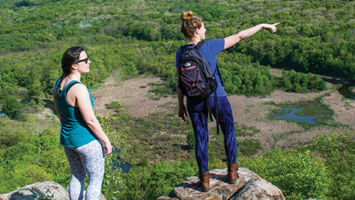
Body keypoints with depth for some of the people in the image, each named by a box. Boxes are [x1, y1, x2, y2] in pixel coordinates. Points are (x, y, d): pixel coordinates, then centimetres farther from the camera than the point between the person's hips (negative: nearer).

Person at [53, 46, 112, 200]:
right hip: (86, 140, -8)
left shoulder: (58, 83, -3)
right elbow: (90, 120, -25)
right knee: (96, 179, 12)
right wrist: (106, 140, -13)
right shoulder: (79, 89, -29)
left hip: (67, 139, 8)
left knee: (77, 176, 25)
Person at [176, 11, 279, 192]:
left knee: (200, 138, 16)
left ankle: (204, 179, 21)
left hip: (194, 101, 3)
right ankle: (232, 172, 26)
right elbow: (239, 36, -12)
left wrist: (181, 106, 9)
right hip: (216, 98, -3)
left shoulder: (180, 53, -7)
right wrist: (263, 25, 0)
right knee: (229, 131, 20)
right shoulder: (210, 46, -18)